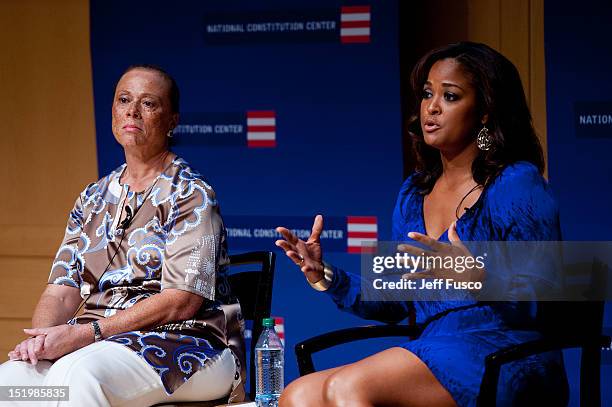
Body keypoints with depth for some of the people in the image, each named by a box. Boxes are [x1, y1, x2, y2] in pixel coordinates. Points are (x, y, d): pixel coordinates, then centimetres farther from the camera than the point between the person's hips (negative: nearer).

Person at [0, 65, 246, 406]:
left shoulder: (192, 195, -3)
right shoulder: (93, 199, 17)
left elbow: (182, 300, -13)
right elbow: (62, 290, 10)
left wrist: (84, 333, -20)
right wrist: (42, 337, -14)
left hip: (188, 343, -5)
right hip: (104, 344, 5)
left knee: (77, 373, -36)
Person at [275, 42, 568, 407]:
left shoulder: (519, 185, -5)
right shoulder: (414, 193, 17)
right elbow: (394, 302, 19)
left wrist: (479, 278, -29)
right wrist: (326, 276, 5)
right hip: (433, 356, 7)